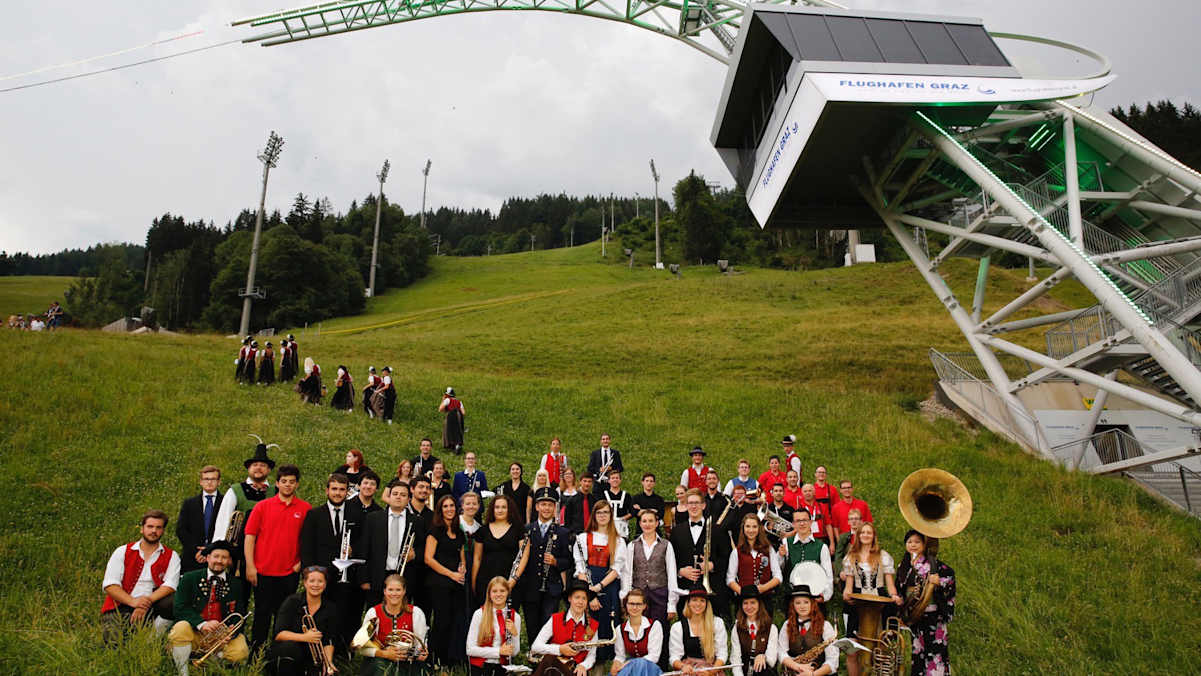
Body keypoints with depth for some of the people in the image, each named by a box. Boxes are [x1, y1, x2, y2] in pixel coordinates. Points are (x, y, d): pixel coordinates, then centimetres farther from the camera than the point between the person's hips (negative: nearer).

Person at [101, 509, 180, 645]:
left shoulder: (171, 557, 8)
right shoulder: (122, 552, 7)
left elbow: (170, 585, -6)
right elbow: (109, 585, -3)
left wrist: (147, 602, -22)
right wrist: (133, 601, -18)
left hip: (148, 609, 1)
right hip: (119, 607, -1)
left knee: (172, 602, -28)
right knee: (116, 643, -24)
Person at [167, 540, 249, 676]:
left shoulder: (236, 585, 9)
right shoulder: (189, 578, 5)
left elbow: (239, 615, 5)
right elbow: (180, 608, -6)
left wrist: (231, 632, -19)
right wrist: (201, 624, -23)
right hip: (194, 632, 0)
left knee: (240, 652, -28)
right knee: (180, 628, -34)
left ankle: (212, 659, 4)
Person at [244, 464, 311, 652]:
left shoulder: (305, 509, 2)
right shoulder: (262, 506, 1)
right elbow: (250, 536, 0)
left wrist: (302, 561, -1)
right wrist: (250, 566, -5)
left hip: (290, 573, 1)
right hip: (263, 571, 0)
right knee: (262, 613, 7)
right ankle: (256, 652, 21)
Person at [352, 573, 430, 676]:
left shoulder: (416, 613, -2)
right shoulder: (373, 613, -2)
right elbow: (363, 648, -4)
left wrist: (421, 654, -24)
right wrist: (384, 654, -19)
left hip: (406, 662, 0)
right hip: (377, 662, 0)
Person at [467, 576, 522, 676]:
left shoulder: (515, 617, 5)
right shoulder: (479, 614, -2)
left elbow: (514, 653, 6)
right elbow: (470, 649, -6)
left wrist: (514, 633, -11)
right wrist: (498, 651, -13)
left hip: (502, 667, 2)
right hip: (480, 667, -2)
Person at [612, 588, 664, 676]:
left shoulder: (655, 625, -5)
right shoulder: (620, 629, 6)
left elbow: (653, 656, -10)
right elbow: (620, 656, 10)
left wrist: (628, 663, -19)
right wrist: (616, 665, -16)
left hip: (649, 667, -2)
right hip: (629, 667, 2)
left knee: (640, 663, -36)